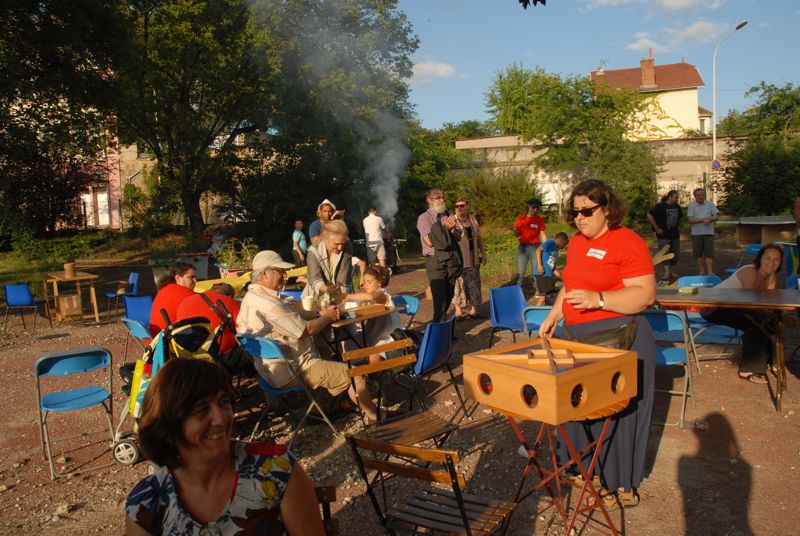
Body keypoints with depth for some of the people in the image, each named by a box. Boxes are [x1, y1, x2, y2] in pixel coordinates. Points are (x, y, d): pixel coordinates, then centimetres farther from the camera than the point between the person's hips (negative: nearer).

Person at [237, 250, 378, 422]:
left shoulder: (251, 298, 7)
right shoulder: (268, 304, -27)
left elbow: (293, 320, 13)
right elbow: (306, 330, -22)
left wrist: (321, 314, 2)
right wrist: (328, 317, -4)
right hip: (292, 373, -11)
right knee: (355, 375, -4)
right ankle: (375, 417, 14)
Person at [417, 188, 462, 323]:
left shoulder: (449, 216, 12)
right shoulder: (424, 218, -3)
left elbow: (459, 237, 7)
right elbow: (429, 241, -14)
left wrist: (452, 230, -14)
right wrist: (445, 228, -12)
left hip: (452, 260, 6)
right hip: (436, 261, -5)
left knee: (449, 296, 12)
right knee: (440, 299, -8)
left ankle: (438, 323, 28)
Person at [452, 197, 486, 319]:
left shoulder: (473, 220, 10)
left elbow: (479, 238, 17)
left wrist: (483, 253, 16)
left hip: (473, 259, 6)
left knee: (474, 284, 10)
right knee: (460, 284, -1)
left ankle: (473, 310, 20)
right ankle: (458, 311, 10)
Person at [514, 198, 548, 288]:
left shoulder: (539, 220, 0)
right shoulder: (521, 218, 2)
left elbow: (542, 234, 0)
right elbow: (517, 234, 6)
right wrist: (515, 230, -17)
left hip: (535, 248, -1)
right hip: (522, 247, 1)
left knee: (536, 272, 0)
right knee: (520, 273, 4)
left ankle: (538, 292, 6)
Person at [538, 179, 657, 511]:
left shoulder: (628, 243, -11)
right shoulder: (576, 242, 14)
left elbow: (646, 294, -18)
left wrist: (598, 300, -27)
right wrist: (553, 316, 15)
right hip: (578, 335, 8)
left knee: (617, 411, 2)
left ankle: (620, 483, 19)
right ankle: (589, 469, 32)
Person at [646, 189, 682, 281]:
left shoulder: (677, 206, 11)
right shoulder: (660, 206, -11)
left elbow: (679, 217, 30)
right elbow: (649, 216, -18)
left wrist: (678, 226, 16)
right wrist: (657, 228, -16)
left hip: (675, 235, 7)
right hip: (664, 235, -7)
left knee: (675, 254, 8)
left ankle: (670, 271, 20)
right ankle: (666, 273, -12)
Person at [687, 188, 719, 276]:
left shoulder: (710, 204, 6)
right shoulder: (692, 205, 1)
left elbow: (717, 216, 3)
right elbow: (690, 219, -8)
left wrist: (710, 219, -18)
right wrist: (702, 219, -20)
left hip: (708, 232, 0)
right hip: (696, 233, 0)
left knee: (709, 253, -6)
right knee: (698, 253, 6)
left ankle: (710, 272, -7)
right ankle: (702, 271, 18)